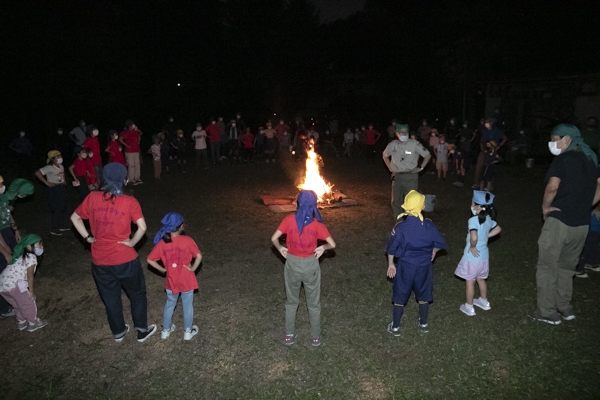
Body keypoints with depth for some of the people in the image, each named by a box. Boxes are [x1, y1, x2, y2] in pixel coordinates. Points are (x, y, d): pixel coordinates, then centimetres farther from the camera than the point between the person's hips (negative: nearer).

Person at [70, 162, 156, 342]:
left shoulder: (93, 197, -4)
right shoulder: (129, 202, -15)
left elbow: (75, 218, 7)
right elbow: (142, 227, -23)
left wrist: (87, 237, 10)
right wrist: (132, 242, -8)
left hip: (100, 261, 4)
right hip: (125, 260, -3)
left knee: (110, 299, 22)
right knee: (137, 295, 19)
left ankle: (118, 332, 40)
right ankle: (142, 331, 31)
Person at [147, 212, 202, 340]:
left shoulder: (161, 243, -8)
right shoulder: (187, 240, -18)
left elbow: (150, 260, -5)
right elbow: (199, 256, -23)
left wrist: (163, 269, 4)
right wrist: (193, 268, -10)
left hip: (171, 281, 3)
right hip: (186, 281, -3)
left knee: (169, 304, 24)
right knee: (188, 306, 16)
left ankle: (166, 330, 38)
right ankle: (188, 331, 29)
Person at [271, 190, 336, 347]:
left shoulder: (289, 220, -12)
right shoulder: (317, 224, -13)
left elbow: (274, 238, -11)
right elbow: (333, 244, -12)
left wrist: (280, 248, 6)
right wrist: (323, 247, 6)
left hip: (292, 264, 1)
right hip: (310, 266, -1)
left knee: (291, 302, 20)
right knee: (314, 303, 17)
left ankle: (289, 335, 30)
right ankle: (315, 337, 29)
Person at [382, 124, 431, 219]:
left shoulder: (415, 144, -9)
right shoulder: (392, 145, 1)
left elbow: (428, 155, 0)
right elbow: (385, 155, 20)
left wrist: (421, 168, -3)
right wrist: (390, 168, 12)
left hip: (411, 176, -3)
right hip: (397, 176, 4)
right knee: (396, 200, 11)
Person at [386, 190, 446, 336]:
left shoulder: (401, 226, -19)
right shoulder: (428, 225, -14)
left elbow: (391, 248, -10)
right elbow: (441, 243, -2)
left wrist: (391, 264, 5)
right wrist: (433, 252, 18)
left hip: (406, 265, -2)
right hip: (424, 265, 2)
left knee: (400, 296, 13)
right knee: (423, 295, 22)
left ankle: (395, 327, 25)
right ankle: (423, 323, 38)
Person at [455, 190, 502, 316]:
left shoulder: (473, 220, -26)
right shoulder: (488, 219, -2)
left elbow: (474, 238, -38)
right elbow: (498, 229, 16)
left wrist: (472, 247, -20)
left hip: (473, 256, -7)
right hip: (484, 255, 7)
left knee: (470, 282, 8)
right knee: (481, 279, 25)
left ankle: (469, 307, 20)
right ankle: (484, 301, 42)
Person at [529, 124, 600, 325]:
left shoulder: (563, 159, -10)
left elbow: (552, 186, -23)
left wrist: (545, 207, -8)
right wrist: (582, 208, 15)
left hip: (559, 221, -7)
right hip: (582, 224, 7)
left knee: (548, 267, 5)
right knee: (566, 267, 21)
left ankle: (547, 312, 11)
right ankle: (565, 308, 29)